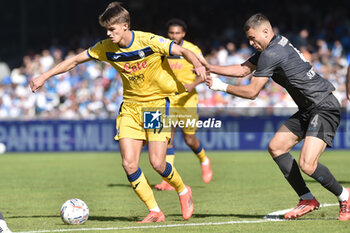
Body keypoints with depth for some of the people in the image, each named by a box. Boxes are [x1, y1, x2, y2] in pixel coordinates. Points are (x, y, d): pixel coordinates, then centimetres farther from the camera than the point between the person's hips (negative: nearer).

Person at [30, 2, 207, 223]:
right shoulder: (106, 48, -4)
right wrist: (45, 76, 4)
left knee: (157, 162, -13)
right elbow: (74, 60, 5)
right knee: (129, 163, -10)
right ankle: (155, 211, 2)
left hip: (157, 102, -5)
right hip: (130, 106, 5)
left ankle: (183, 191, 18)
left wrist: (198, 64, -38)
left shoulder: (149, 42, -18)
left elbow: (184, 51, -17)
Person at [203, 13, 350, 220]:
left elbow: (252, 92, -14)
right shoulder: (271, 48, 13)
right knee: (276, 147, 8)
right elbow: (243, 70, 21)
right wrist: (210, 68, 13)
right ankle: (307, 200, 11)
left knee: (307, 165, -21)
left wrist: (221, 87, -3)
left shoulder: (271, 54, -18)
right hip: (308, 110, 11)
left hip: (324, 107, -11)